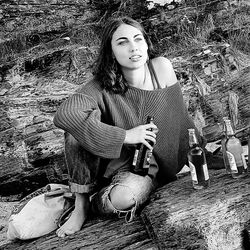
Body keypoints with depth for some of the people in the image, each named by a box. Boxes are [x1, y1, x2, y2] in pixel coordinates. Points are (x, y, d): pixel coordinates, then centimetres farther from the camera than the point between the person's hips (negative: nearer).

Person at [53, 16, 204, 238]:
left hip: (149, 166, 0)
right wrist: (124, 136, -33)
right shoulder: (102, 86, -18)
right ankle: (81, 205, -10)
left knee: (123, 198, -33)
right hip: (113, 159, 0)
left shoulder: (162, 68, -12)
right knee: (81, 121, -26)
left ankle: (94, 203, 5)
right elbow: (63, 115, -35)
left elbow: (179, 117, -1)